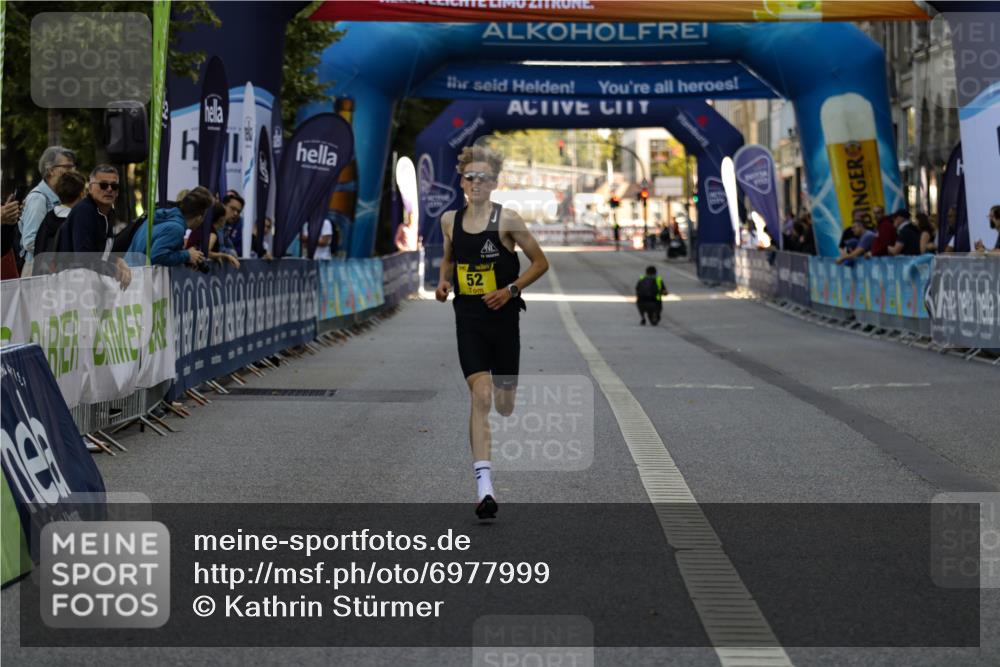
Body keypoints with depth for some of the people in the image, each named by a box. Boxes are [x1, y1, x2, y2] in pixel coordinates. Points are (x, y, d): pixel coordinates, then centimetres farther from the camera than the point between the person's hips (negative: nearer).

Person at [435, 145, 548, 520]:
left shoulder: (507, 220, -6)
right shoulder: (450, 220, 5)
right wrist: (444, 280, 3)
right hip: (468, 318, 1)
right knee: (480, 396, -14)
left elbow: (540, 262, 0)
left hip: (503, 317, -1)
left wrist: (511, 290, -12)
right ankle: (484, 487, -19)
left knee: (505, 406, 8)